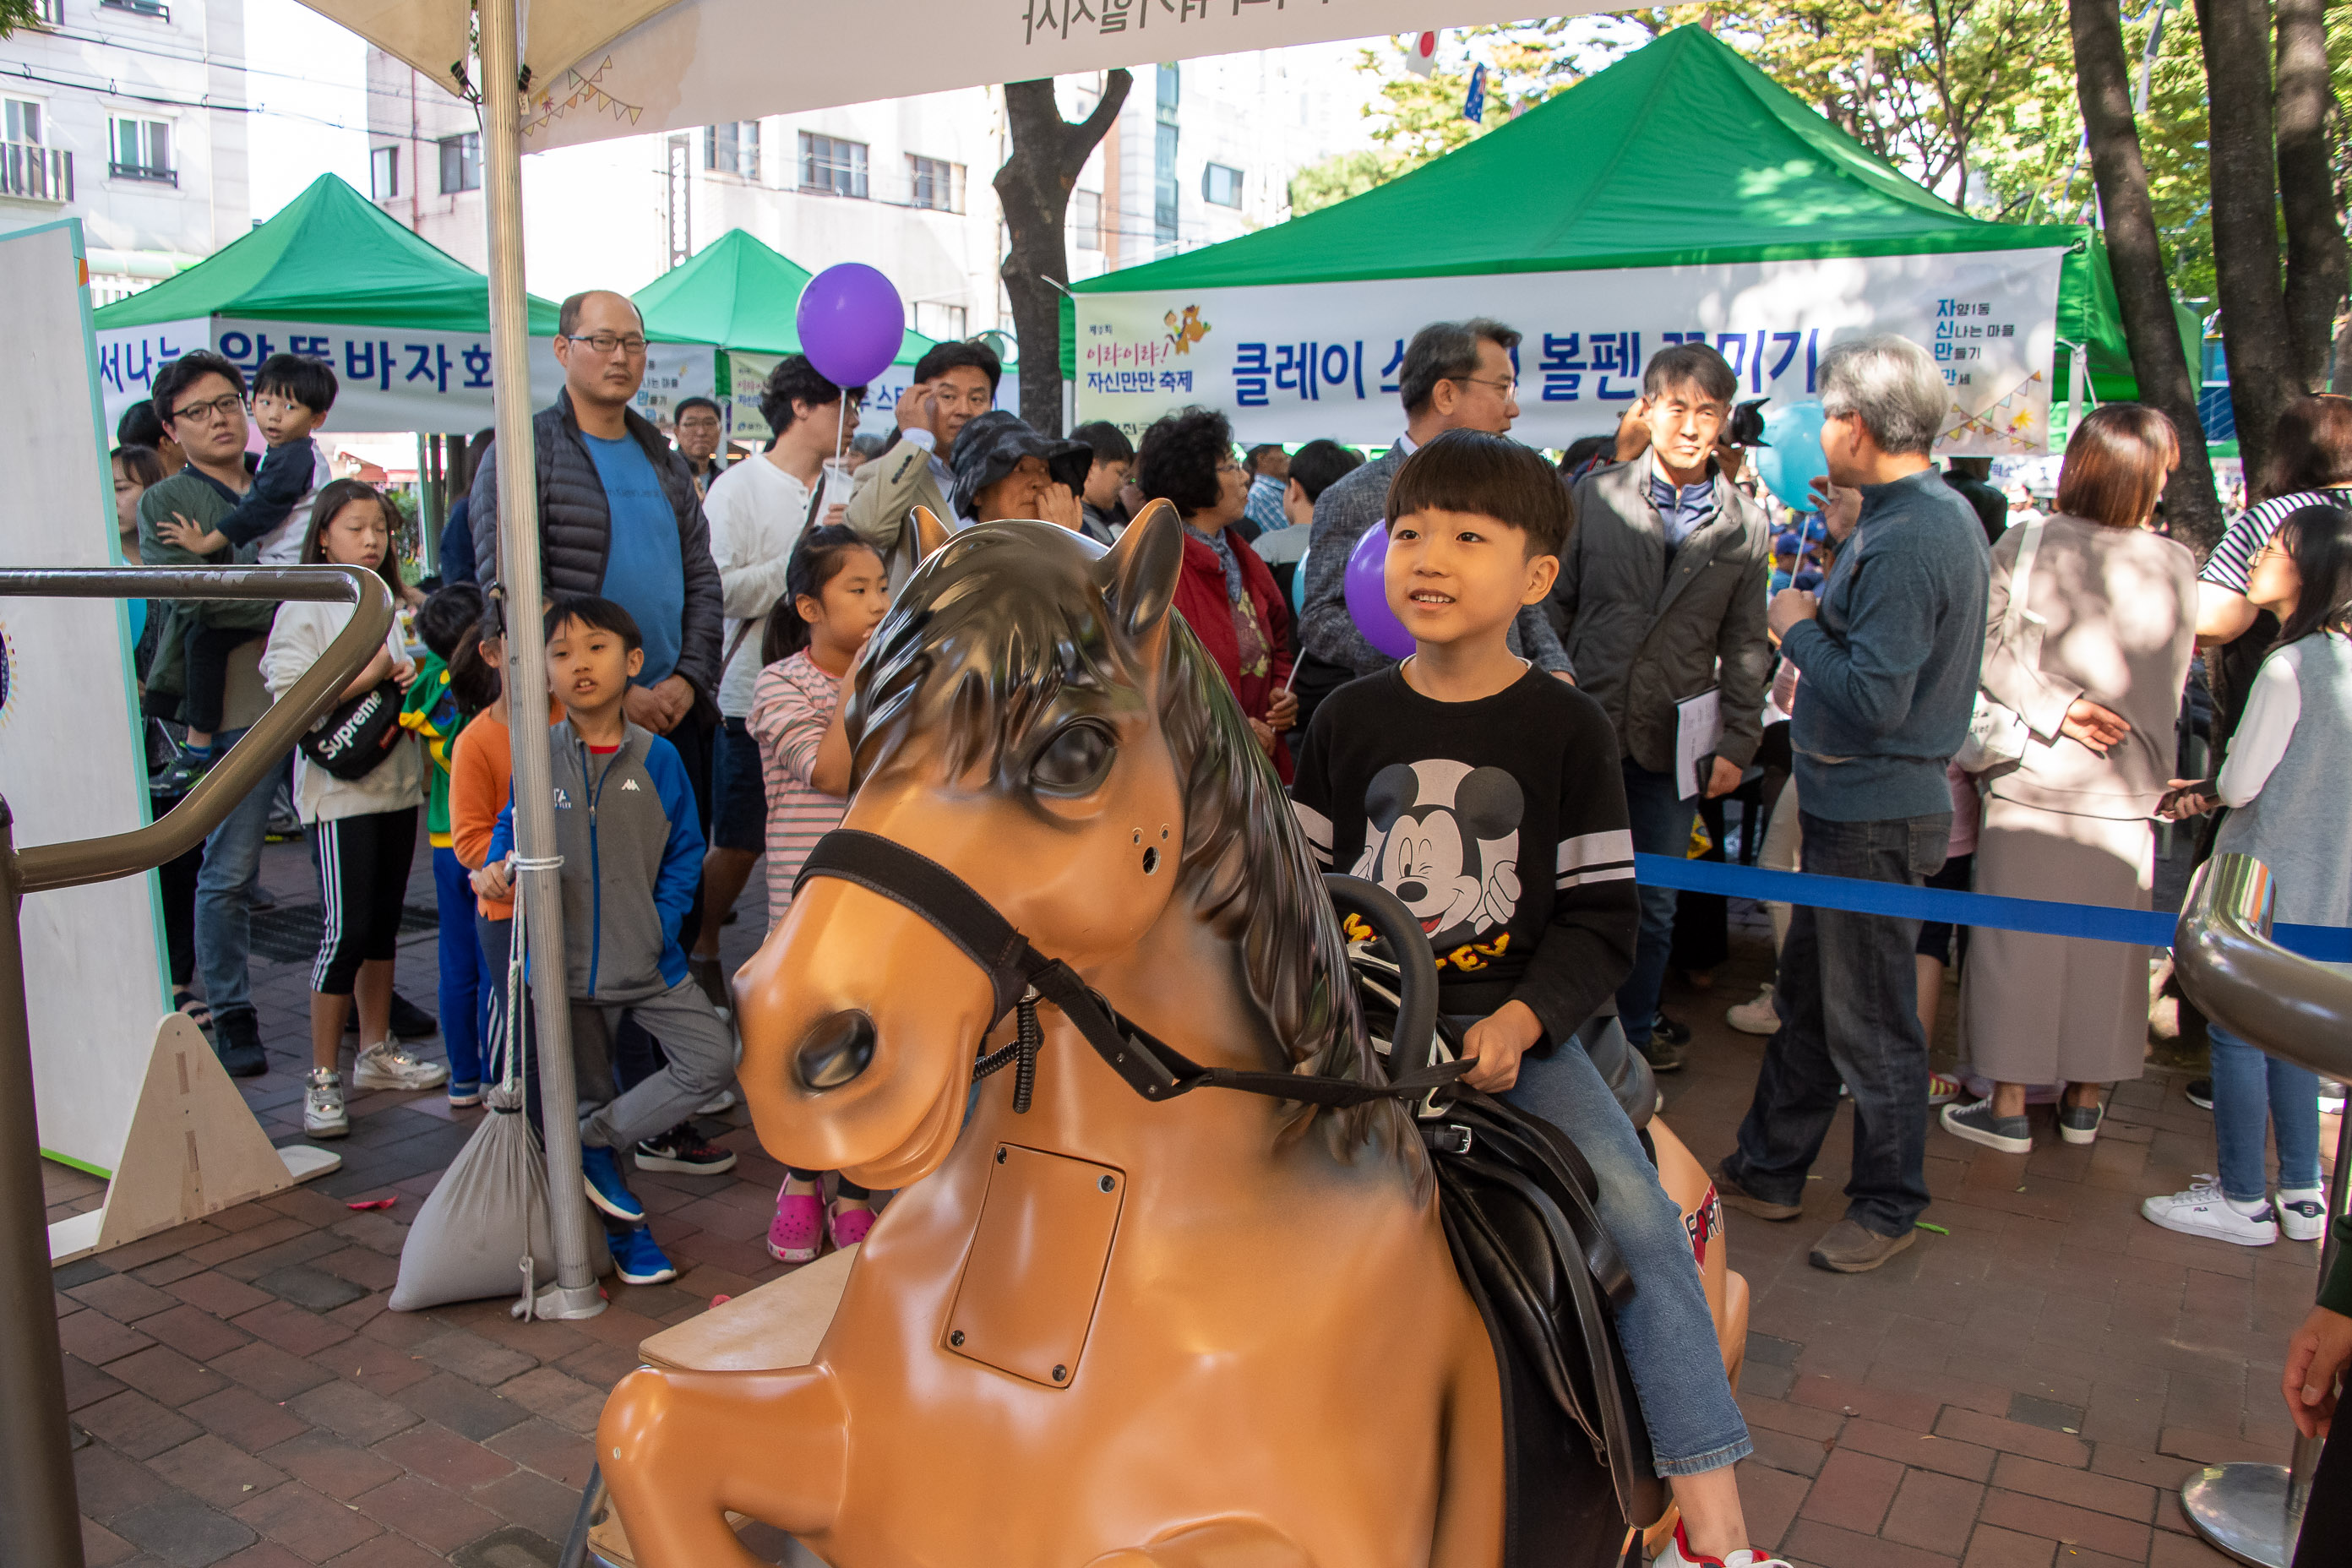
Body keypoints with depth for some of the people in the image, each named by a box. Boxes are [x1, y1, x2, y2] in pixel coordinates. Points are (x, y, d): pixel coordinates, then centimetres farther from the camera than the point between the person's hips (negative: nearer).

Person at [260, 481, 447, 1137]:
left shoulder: (389, 607, 14)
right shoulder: (305, 610, -6)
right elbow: (287, 701, -14)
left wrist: (409, 679, 3)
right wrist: (365, 676, -17)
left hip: (397, 784, 7)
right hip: (338, 792, -7)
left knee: (384, 922, 14)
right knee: (345, 930, -8)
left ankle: (377, 1050, 26)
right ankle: (323, 1077, 0)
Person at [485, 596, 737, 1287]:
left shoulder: (657, 757, -5)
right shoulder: (539, 756, -5)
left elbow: (684, 852, 1)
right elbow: (510, 830, 7)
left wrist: (663, 926, -8)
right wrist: (500, 868, -15)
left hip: (649, 962, 0)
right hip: (566, 966, 0)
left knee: (713, 1058, -13)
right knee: (588, 1093, 11)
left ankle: (595, 1143, 2)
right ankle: (627, 1230, 28)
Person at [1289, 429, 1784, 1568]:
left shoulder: (1565, 728, -2)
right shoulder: (1349, 722, 4)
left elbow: (1601, 914, -3)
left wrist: (1521, 1019, -17)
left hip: (1516, 1025, -1)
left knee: (1642, 1220, -14)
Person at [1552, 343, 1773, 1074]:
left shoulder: (1747, 526, 4)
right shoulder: (1594, 497, 0)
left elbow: (1745, 646, 8)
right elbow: (1555, 606, 4)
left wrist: (1739, 742, 3)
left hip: (1676, 741, 1)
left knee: (1654, 900, 11)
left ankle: (1633, 1030, 29)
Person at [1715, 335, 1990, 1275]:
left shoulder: (1905, 541, -23)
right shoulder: (1940, 511, 10)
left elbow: (1874, 697, -27)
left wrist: (1799, 630, -13)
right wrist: (1858, 525, 13)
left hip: (1876, 816, -11)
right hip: (1854, 803, 11)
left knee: (1868, 1022, 4)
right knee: (1806, 996, 19)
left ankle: (1887, 1207, 21)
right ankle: (1768, 1171, 32)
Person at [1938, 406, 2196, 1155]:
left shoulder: (2028, 546, -12)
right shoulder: (2176, 565, -5)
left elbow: (1983, 643, -15)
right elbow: (2171, 690, 4)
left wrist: (2055, 707, -12)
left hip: (2033, 783, -2)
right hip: (2125, 791, 2)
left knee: (2019, 942, 7)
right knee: (2105, 945, 14)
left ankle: (2009, 1106, 13)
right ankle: (2083, 1100, 26)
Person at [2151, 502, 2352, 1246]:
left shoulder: (2289, 666, -20)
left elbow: (2241, 784, -17)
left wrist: (2203, 788, 4)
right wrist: (2209, 792, 8)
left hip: (2264, 880, -8)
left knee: (2236, 1031, 3)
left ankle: (2242, 1201, 12)